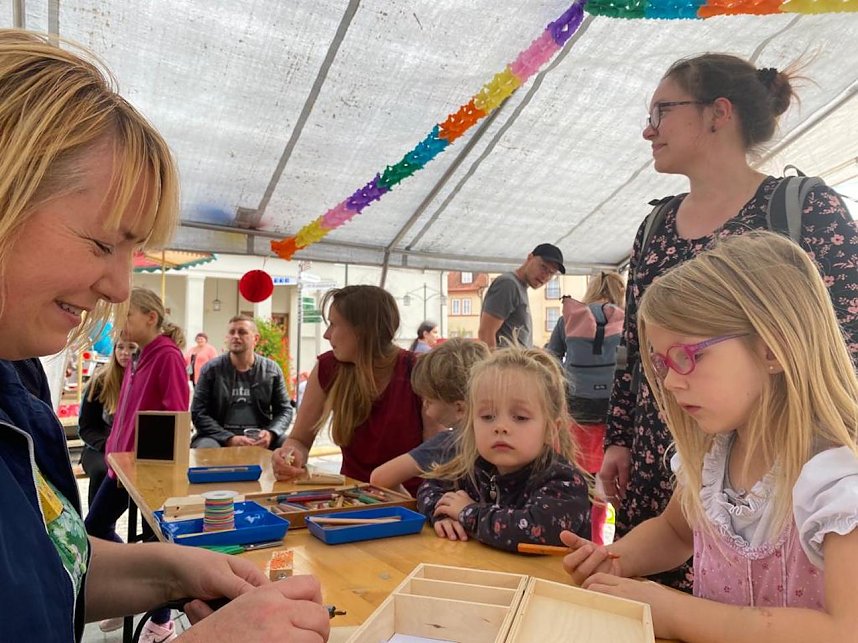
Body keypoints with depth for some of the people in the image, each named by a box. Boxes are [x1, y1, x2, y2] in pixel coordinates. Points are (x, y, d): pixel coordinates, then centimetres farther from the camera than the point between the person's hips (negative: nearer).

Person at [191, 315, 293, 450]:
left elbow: (285, 410, 8)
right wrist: (229, 439, -17)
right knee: (206, 448, -34)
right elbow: (198, 413, -3)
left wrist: (271, 433, -14)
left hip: (260, 437, 2)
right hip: (219, 437, -1)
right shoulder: (211, 369, 2)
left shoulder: (272, 370, 7)